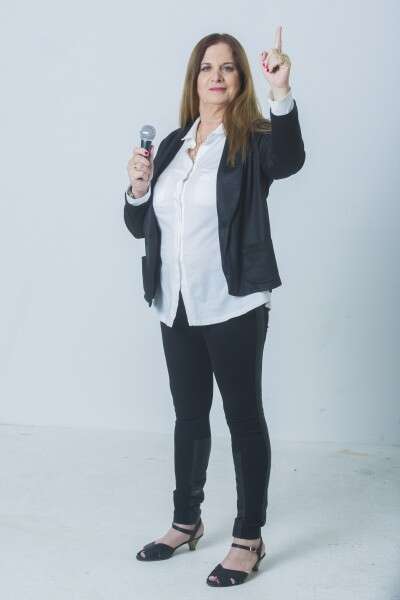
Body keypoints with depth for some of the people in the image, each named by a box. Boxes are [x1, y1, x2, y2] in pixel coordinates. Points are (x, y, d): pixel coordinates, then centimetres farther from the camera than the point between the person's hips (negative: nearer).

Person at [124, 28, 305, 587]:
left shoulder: (252, 140, -5)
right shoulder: (171, 145, 11)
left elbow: (288, 160, -31)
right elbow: (141, 225, 15)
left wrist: (281, 93, -45)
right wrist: (138, 188, -6)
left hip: (234, 306, -6)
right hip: (176, 308, 6)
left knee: (243, 416, 2)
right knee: (189, 415, 16)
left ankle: (249, 538, 13)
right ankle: (186, 521, 32)